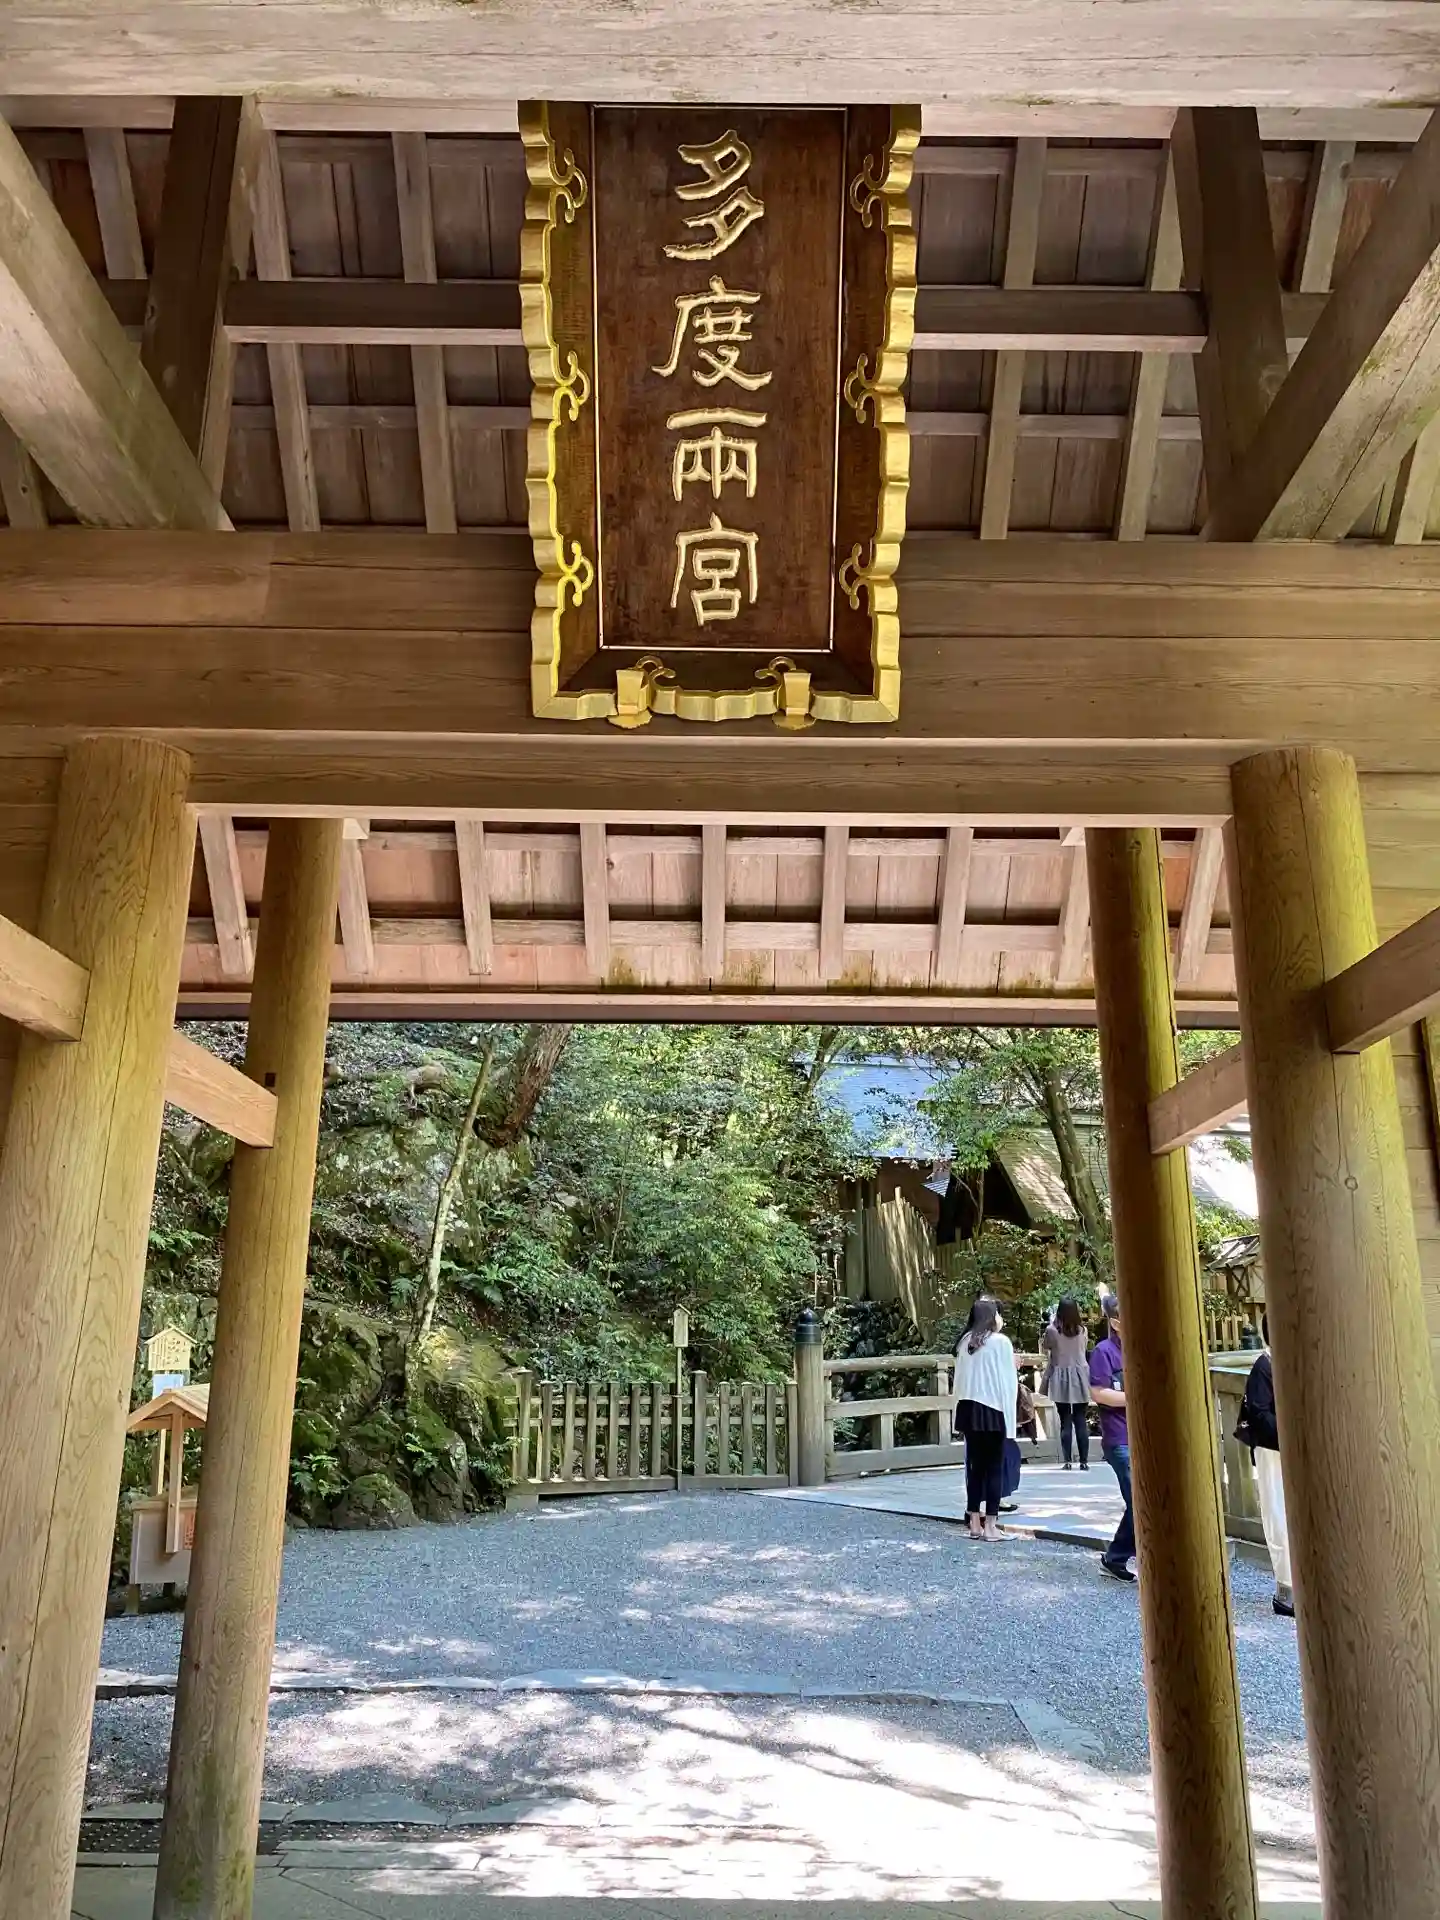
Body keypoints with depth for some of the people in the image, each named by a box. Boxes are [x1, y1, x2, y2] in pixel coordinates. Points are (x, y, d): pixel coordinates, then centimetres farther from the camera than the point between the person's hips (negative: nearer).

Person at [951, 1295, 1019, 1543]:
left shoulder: (965, 1341, 7)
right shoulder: (1000, 1341, -7)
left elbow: (960, 1378, 7)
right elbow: (1008, 1381, -7)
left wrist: (961, 1413, 10)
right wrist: (1009, 1415, -2)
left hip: (968, 1408, 5)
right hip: (993, 1409, -5)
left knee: (975, 1466, 11)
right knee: (994, 1467, 2)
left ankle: (974, 1524, 15)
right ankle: (990, 1526, 1)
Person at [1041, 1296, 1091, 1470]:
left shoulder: (1052, 1330, -8)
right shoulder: (1082, 1329, -1)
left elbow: (1047, 1349, 8)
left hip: (1061, 1378, -2)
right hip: (1080, 1377, 2)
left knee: (1065, 1422, 2)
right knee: (1081, 1421, 5)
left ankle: (1067, 1461, 2)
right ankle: (1084, 1461, 5)